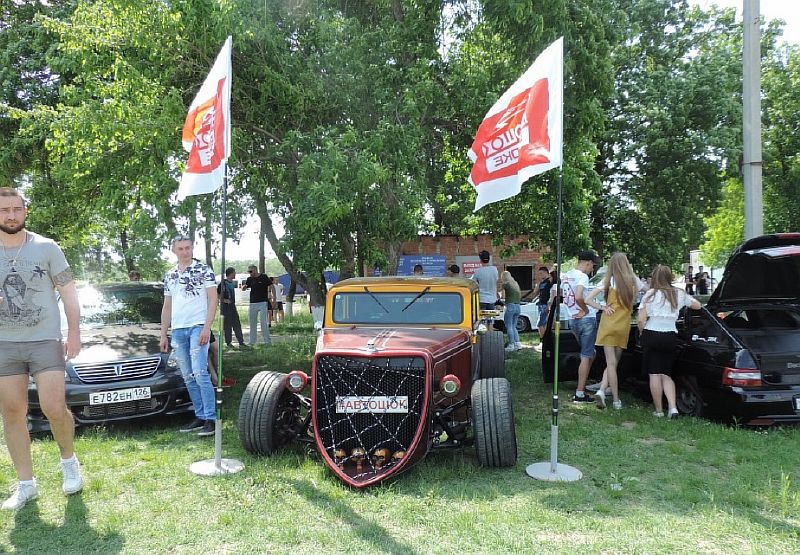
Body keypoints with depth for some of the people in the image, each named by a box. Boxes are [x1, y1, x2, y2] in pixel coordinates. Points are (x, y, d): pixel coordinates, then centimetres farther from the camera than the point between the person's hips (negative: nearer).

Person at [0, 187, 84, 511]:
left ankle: (69, 460, 18)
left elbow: (68, 293, 2)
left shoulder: (46, 248, 0)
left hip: (45, 341, -3)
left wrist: (74, 332, -6)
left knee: (54, 408, -10)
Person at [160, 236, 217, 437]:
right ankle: (200, 416, 14)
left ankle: (210, 419, -9)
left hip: (198, 327, -6)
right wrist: (163, 334, 15)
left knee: (200, 374, -13)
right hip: (178, 330, 6)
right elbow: (167, 307, 20)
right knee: (188, 377, 7)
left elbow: (213, 300, -4)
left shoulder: (204, 270, 1)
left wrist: (206, 328, -14)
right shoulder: (169, 275, 17)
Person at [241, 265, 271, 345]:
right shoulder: (250, 279, 9)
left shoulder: (264, 277, -4)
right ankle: (252, 342, 17)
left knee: (263, 322, -7)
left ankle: (267, 341, 0)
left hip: (262, 303, -5)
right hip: (253, 303, 5)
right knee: (252, 323, 9)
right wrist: (244, 286, -14)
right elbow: (243, 289, 11)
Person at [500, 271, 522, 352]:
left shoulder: (505, 284, -4)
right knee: (513, 326, 15)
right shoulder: (516, 284, 16)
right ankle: (517, 343, 7)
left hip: (510, 306, -7)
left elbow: (503, 296, -2)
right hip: (518, 306, 7)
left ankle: (511, 345, -4)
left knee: (509, 326, -2)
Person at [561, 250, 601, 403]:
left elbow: (560, 295, 23)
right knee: (586, 357, -2)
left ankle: (582, 386, 23)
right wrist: (585, 310, -16)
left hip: (572, 320, 8)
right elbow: (578, 297, -32)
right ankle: (579, 393, -1)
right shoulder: (583, 277, -17)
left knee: (589, 354, 21)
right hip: (586, 320, -8)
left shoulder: (566, 275, 10)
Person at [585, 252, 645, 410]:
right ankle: (602, 390, -3)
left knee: (611, 363, 1)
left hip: (608, 326, -1)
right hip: (624, 326, 1)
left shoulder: (609, 281, -4)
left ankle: (616, 400, -3)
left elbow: (588, 300, -11)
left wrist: (602, 307, -2)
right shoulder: (634, 280, 0)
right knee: (614, 362, 11)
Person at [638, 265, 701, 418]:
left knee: (654, 375, 3)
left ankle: (659, 410, 7)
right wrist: (686, 299, 41)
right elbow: (697, 305, 25)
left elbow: (640, 320, -12)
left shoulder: (651, 294, -6)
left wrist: (642, 332, 6)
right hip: (671, 337, 4)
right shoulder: (679, 294, 7)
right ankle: (673, 407, -3)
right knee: (666, 375, 13)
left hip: (651, 335, -4)